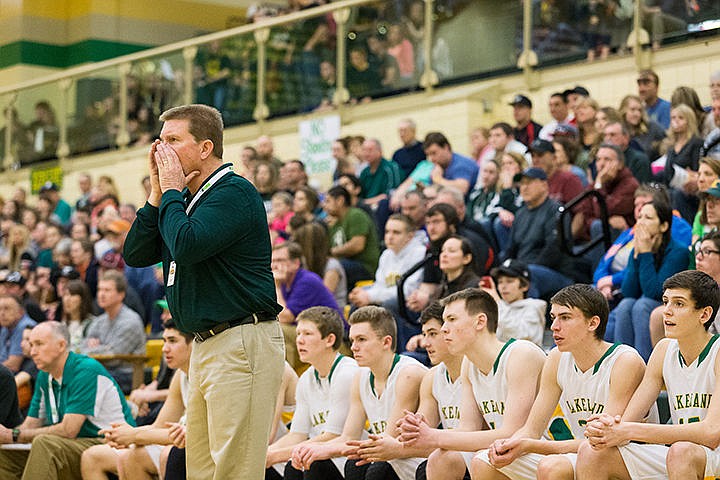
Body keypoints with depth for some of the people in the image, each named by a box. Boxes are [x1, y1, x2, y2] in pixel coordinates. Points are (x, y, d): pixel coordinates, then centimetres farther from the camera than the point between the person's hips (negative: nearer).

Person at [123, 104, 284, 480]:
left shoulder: (234, 192, -10)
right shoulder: (188, 198, 18)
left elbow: (186, 246, -24)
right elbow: (135, 254, 14)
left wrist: (171, 191, -8)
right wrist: (158, 193, 6)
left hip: (241, 345, -10)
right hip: (206, 346, 10)